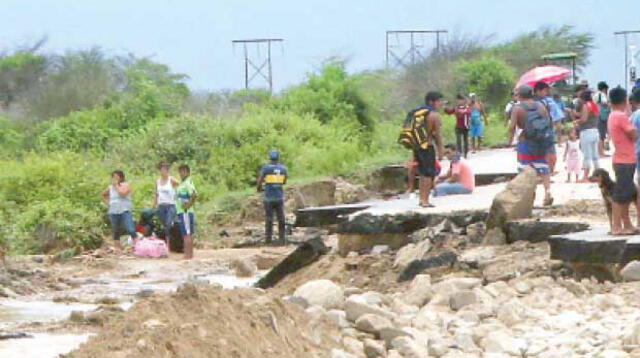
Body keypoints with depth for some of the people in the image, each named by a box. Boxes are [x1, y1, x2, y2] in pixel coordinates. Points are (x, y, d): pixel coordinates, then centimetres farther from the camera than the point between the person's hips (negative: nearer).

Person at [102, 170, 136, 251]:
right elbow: (103, 195, 28)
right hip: (114, 212, 5)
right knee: (116, 232, 6)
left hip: (125, 211, -5)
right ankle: (118, 249, 10)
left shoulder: (126, 185, 0)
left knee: (130, 229, -20)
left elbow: (122, 194, -18)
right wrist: (107, 202, 12)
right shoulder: (110, 187, 12)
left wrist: (116, 185, -9)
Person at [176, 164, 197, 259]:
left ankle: (188, 255, -10)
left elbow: (194, 195, -30)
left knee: (187, 234, -9)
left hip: (185, 212, -10)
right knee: (189, 234, 13)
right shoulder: (182, 183, 16)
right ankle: (190, 254, 17)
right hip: (182, 212, 10)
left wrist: (189, 204, -22)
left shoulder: (188, 183, -15)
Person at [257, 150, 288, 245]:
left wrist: (259, 188, 14)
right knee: (281, 219, 6)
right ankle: (282, 239, 3)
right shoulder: (283, 168, 3)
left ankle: (268, 239, 3)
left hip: (269, 198, -2)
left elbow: (259, 181, -7)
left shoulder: (265, 168, -7)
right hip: (280, 197, 2)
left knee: (269, 219, 4)